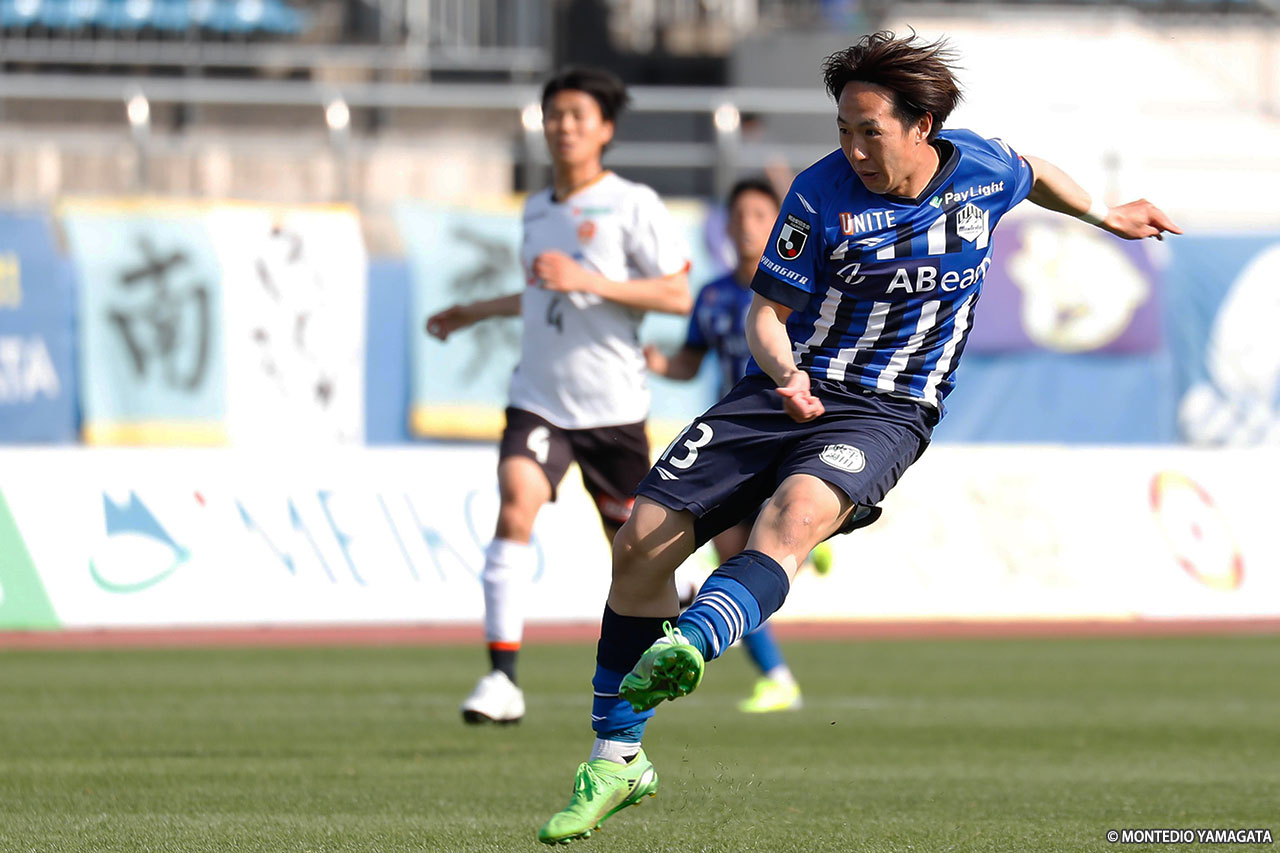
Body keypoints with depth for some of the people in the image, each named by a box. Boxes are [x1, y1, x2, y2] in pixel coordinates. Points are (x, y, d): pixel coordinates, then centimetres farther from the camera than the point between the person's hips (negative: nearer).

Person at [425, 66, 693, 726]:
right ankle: (502, 678, -28)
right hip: (538, 397, 3)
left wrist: (587, 281, -21)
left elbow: (677, 296, -11)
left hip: (612, 405, -3)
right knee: (515, 505, -22)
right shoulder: (536, 211, 13)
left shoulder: (633, 205, -5)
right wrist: (474, 313, 32)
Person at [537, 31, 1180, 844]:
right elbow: (767, 314, -2)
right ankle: (617, 760, 4)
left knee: (796, 510, -36)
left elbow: (1031, 172, 26)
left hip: (886, 412, -1)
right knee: (644, 541, -10)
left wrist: (1104, 214, 32)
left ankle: (686, 648, -62)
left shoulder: (981, 170, -1)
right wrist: (784, 372, -23)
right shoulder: (823, 191, -6)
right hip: (787, 391, 2)